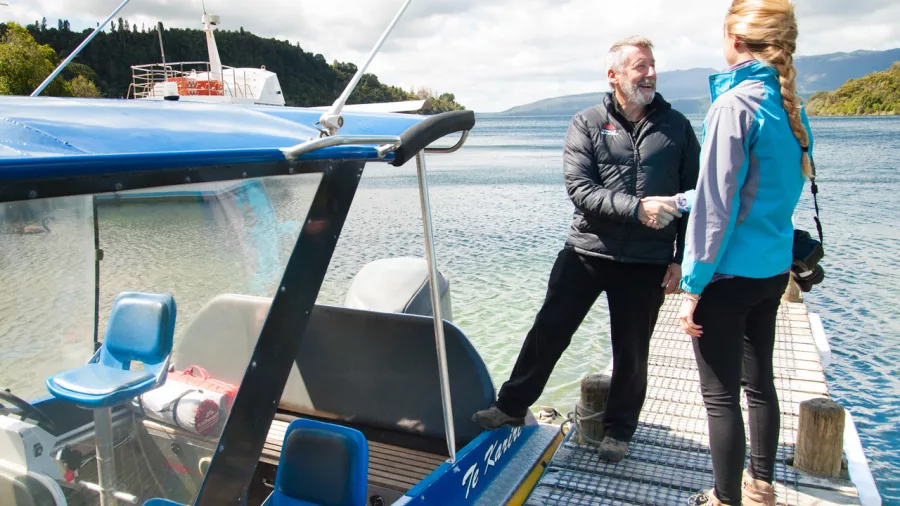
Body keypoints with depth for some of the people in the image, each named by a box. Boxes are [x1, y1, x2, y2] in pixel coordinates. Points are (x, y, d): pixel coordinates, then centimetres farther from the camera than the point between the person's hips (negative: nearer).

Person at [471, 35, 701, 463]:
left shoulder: (676, 127, 5)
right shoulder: (586, 124, 0)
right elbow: (580, 189, -12)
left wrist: (682, 258, 0)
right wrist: (636, 209, -24)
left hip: (648, 262, 1)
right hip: (587, 252, 0)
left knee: (631, 351, 11)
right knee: (548, 331, 6)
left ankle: (619, 429, 31)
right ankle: (512, 406, 24)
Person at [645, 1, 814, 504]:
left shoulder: (736, 104, -17)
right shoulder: (792, 106, 8)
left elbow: (717, 207, -20)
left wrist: (693, 285, -15)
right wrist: (680, 201, 24)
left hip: (730, 272, -8)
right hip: (773, 268, 9)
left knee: (721, 396, 4)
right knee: (759, 381, 21)